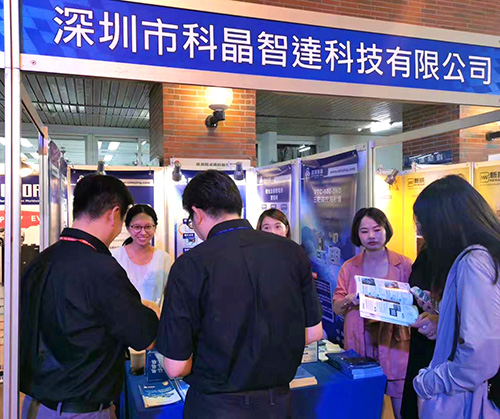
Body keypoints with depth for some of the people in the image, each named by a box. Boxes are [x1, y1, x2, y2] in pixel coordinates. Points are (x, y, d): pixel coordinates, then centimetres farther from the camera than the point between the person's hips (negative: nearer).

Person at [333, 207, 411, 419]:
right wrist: (349, 300, -15)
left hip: (394, 344, -1)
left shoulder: (404, 265, -2)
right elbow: (336, 308, 5)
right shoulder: (349, 267, 3)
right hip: (359, 346, 2)